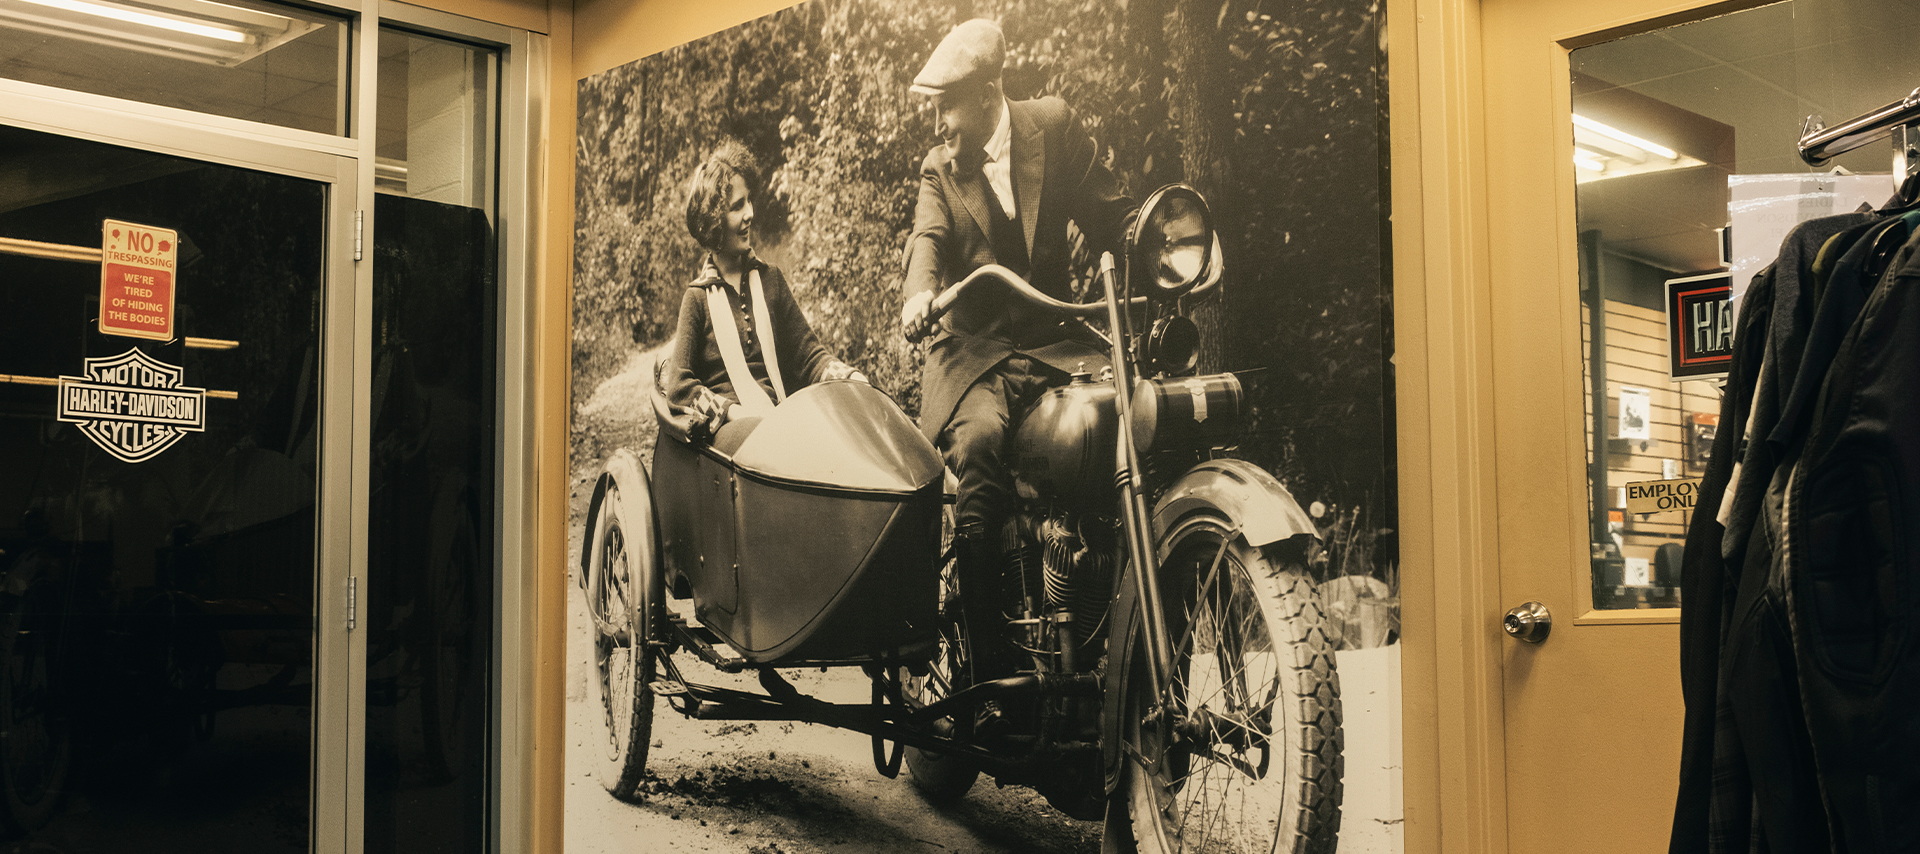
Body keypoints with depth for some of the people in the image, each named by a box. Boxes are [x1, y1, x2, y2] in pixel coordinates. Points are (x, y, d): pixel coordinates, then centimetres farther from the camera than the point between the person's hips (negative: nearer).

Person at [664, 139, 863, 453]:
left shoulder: (770, 279, 19)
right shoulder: (699, 297, 8)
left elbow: (808, 353, 17)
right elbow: (678, 388, 2)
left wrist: (850, 377, -4)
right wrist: (732, 410, -14)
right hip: (728, 427, -4)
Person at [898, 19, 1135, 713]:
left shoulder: (1052, 126, 7)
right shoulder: (938, 169, 9)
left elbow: (1109, 213, 6)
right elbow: (929, 238, -10)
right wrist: (919, 292, -32)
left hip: (1054, 338, 1)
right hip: (973, 349, -1)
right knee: (977, 441, -31)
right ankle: (992, 666, -27)